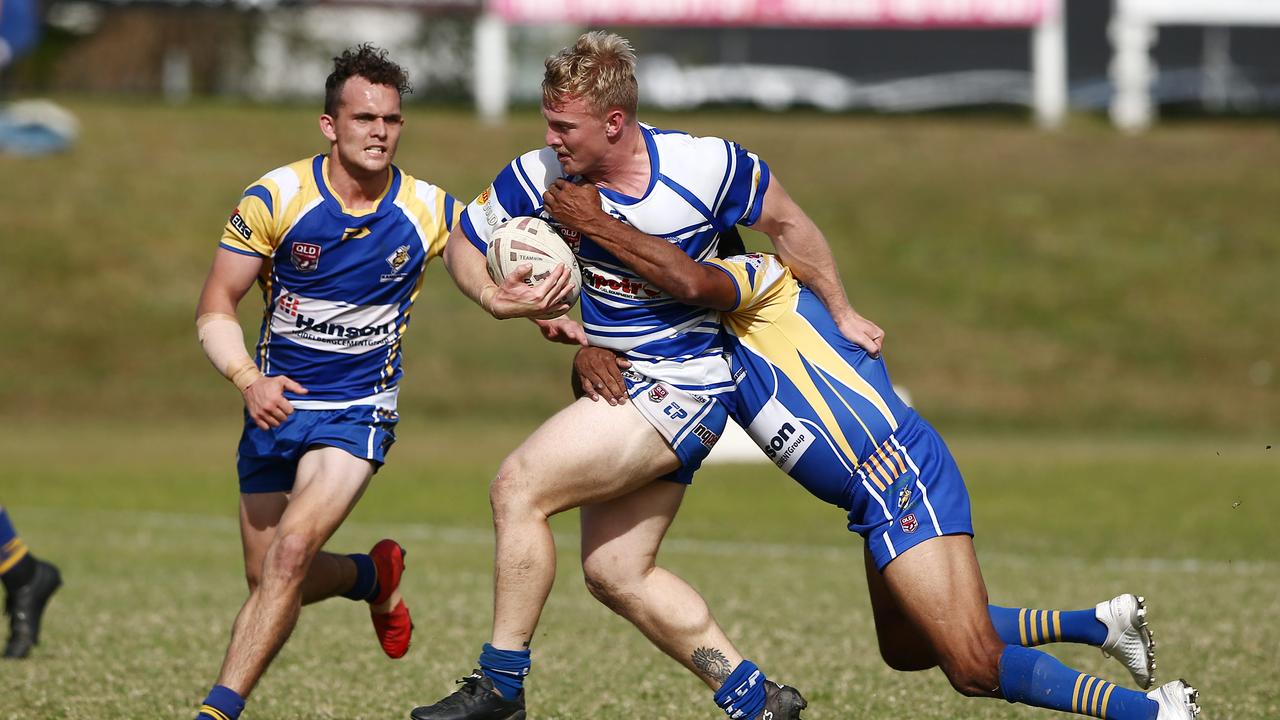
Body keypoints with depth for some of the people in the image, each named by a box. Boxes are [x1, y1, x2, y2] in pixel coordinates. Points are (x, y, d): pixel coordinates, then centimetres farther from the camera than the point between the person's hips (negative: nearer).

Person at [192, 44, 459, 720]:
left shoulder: (430, 211, -9)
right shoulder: (275, 198, -11)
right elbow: (215, 310, -6)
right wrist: (249, 380, -24)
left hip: (359, 410, -2)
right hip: (276, 404, 2)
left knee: (291, 553, -23)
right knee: (267, 577, 10)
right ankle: (373, 576, 42)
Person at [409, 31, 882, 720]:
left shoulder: (705, 166, -18)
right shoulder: (540, 176, -8)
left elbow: (787, 225, 0)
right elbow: (462, 243, 6)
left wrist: (841, 313, 9)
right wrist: (496, 297, -16)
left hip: (681, 382, -7)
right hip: (616, 379, 7)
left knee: (517, 487, -17)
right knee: (616, 572, 6)